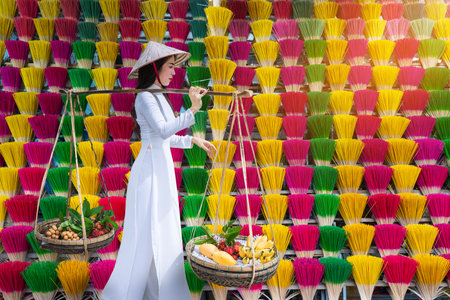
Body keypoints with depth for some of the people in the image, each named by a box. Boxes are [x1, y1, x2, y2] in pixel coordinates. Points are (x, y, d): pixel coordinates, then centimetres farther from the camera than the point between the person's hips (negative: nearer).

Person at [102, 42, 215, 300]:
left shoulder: (159, 96, 14)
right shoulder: (145, 97, -13)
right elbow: (163, 131, -27)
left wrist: (193, 141, 17)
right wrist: (193, 109, -32)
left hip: (162, 169, 9)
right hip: (150, 171, -9)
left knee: (165, 232, 14)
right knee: (144, 235, -1)